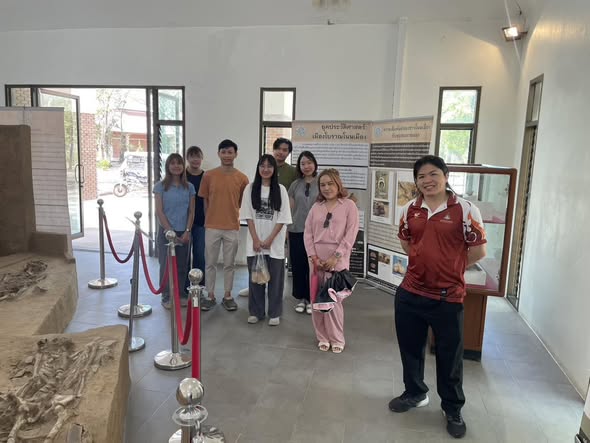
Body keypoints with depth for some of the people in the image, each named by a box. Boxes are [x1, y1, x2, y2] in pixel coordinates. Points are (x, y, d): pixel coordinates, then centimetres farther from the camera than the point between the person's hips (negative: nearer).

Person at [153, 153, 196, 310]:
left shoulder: (189, 187, 5)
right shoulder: (161, 186, -2)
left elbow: (191, 211, 5)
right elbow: (159, 211, -5)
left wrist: (187, 231, -5)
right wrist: (169, 231, -11)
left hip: (184, 232, 2)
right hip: (166, 230, -2)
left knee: (182, 265, 7)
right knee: (166, 264, 3)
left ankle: (181, 294, 21)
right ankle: (167, 297, 14)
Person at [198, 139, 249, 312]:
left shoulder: (242, 178, -2)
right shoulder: (209, 176, -2)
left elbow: (242, 203, 6)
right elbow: (205, 201, 6)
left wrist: (232, 217, 4)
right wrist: (209, 220, 7)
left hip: (233, 228, 0)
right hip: (212, 227, 0)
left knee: (229, 264, 10)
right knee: (210, 263, 9)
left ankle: (227, 296, 23)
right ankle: (210, 296, 22)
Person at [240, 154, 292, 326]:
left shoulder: (280, 190, -1)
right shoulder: (250, 188, 2)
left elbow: (283, 218, -4)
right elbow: (248, 216, 0)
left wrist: (269, 239, -9)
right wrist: (255, 239, -7)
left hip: (275, 243, -1)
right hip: (255, 242, 1)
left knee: (275, 278, 5)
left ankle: (274, 313, 17)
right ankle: (255, 311, 23)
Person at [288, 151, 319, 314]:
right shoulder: (295, 184, 6)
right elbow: (290, 209, 9)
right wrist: (286, 228, 6)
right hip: (296, 231, 2)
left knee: (312, 265, 4)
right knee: (297, 265, 7)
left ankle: (311, 299, 17)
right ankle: (300, 298, 21)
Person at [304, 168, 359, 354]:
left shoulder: (349, 205, 0)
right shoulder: (316, 207, 11)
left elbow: (350, 235, -7)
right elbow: (307, 233, 7)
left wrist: (335, 257, -12)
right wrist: (313, 256, -5)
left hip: (337, 260, -4)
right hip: (317, 260, 4)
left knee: (334, 300, -2)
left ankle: (337, 339, 14)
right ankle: (322, 337, 21)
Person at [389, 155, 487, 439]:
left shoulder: (465, 209, -11)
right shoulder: (409, 210, 3)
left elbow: (478, 251, -6)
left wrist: (450, 267, 3)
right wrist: (427, 263, 8)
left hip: (448, 297, -4)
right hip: (410, 293, 5)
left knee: (449, 356, 11)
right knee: (410, 348, 19)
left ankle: (453, 410, 33)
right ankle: (415, 393, 44)